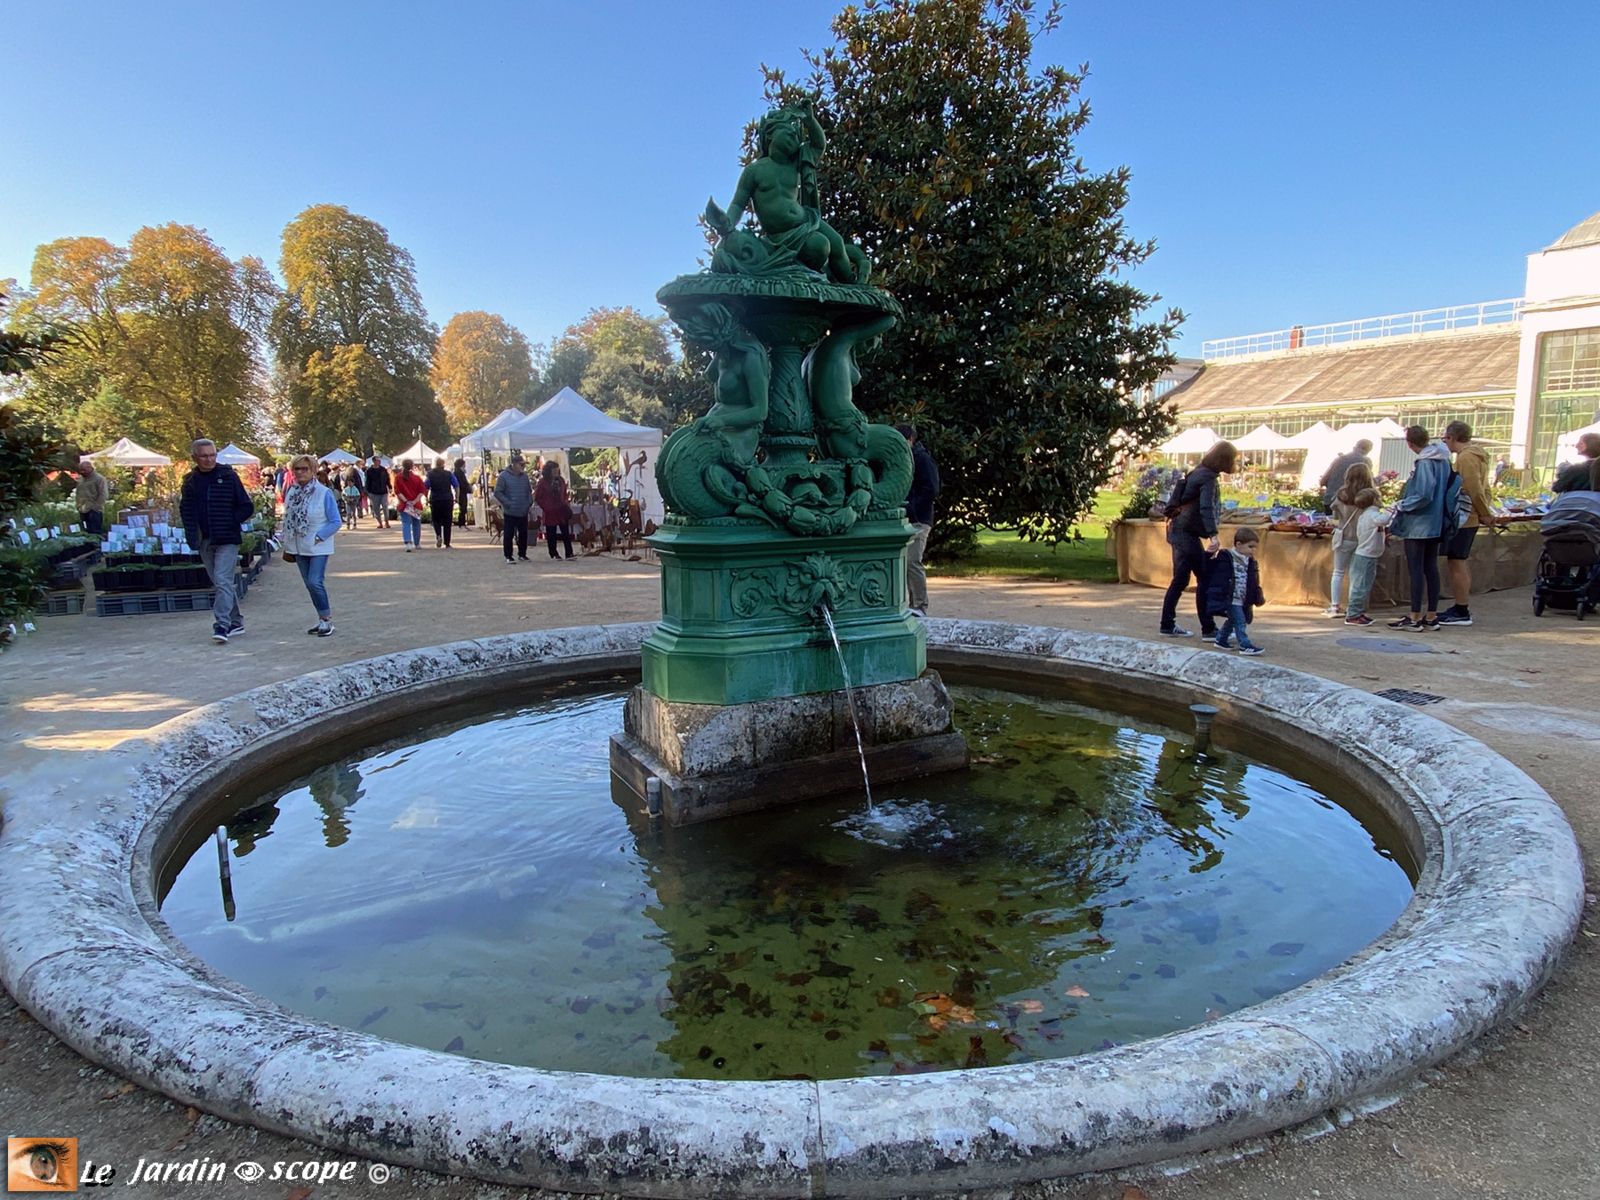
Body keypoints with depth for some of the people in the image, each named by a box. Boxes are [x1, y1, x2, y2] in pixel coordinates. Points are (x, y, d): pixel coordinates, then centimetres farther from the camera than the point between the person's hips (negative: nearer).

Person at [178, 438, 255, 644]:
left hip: (227, 540, -5)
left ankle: (222, 625, -18)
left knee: (223, 581, -14)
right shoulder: (190, 481, 7)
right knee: (221, 583, 12)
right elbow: (185, 511, 13)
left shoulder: (228, 476, -3)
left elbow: (247, 507, -1)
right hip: (204, 541, 5)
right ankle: (235, 622, 22)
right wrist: (192, 536, 0)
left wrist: (229, 523, -11)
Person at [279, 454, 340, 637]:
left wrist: (318, 537, -15)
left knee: (315, 582, -14)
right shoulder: (291, 493, 6)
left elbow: (335, 522, -9)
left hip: (318, 547, -6)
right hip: (298, 547, 6)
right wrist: (285, 541, 8)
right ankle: (322, 619, 19)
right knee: (309, 584, 9)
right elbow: (287, 519, 17)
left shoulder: (324, 493, -10)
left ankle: (327, 620, -2)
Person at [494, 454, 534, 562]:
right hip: (510, 513, -5)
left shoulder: (524, 475, 8)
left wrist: (530, 502, 4)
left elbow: (529, 490, 19)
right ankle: (508, 556, 8)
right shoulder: (504, 476, -9)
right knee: (509, 535, -1)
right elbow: (498, 492, -10)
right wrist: (508, 504, -15)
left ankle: (522, 554, 25)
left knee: (523, 534, 11)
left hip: (523, 512, 5)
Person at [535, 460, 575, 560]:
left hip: (562, 510, 4)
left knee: (566, 533, -1)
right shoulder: (543, 482, -6)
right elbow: (537, 497, -3)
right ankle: (554, 554, 15)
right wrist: (545, 506, -9)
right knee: (551, 534, 4)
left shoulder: (561, 480, 8)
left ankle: (569, 553, 0)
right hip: (550, 513, -4)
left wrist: (565, 504, 6)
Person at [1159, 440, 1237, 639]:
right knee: (1205, 579, -6)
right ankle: (1208, 629, -2)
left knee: (1180, 580, 12)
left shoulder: (1200, 472, 14)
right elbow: (1207, 508, -29)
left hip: (1179, 531, 10)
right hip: (1186, 533, -10)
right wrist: (1213, 536, -40)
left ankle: (1168, 624, 16)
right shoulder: (1208, 478, -15)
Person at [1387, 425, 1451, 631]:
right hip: (1436, 525, 9)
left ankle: (1415, 618, 2)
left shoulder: (1424, 463, -19)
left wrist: (1401, 506, -9)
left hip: (1418, 525, -9)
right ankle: (1431, 616, 18)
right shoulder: (1443, 459, 8)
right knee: (1431, 568, 12)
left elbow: (1423, 496, -23)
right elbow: (1443, 490, 16)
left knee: (1416, 569, -3)